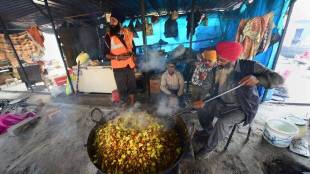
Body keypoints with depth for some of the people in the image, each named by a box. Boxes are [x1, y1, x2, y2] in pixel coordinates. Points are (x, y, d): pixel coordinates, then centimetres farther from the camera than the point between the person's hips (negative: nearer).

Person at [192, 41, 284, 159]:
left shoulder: (249, 67, -21)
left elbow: (278, 79, -21)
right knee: (202, 109, -2)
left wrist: (257, 79, -42)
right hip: (223, 103, 6)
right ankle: (208, 130, 27)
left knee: (222, 122, -28)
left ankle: (208, 148, -2)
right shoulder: (217, 70, -9)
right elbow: (213, 91, -1)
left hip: (242, 109, -5)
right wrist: (204, 101, -18)